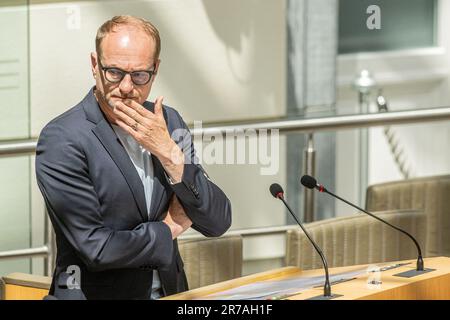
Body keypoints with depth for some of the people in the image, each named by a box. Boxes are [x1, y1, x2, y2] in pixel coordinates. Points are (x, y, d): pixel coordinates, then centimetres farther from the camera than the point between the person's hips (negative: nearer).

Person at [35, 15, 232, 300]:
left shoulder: (168, 123, 5)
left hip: (170, 290, 4)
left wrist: (170, 154, -8)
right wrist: (169, 229, -1)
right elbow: (95, 248, -14)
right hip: (97, 293, -4)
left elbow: (217, 224, 3)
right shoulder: (61, 140, -11)